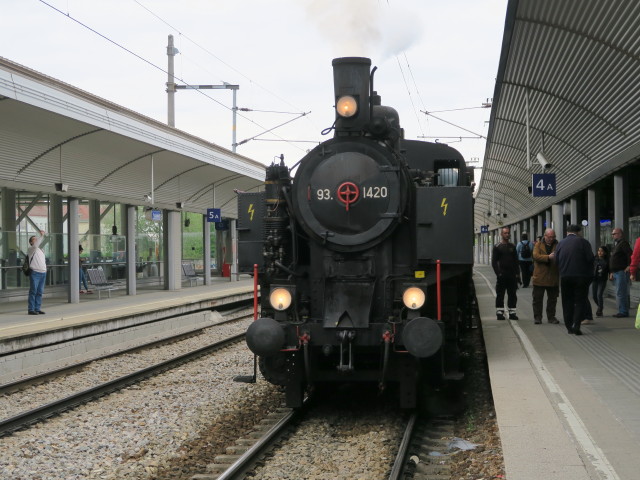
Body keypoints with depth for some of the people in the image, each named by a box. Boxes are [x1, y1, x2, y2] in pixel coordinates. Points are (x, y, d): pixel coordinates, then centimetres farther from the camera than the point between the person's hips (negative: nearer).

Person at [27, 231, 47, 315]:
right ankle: (31, 309, -6)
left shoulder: (41, 250, 21)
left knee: (40, 292, 7)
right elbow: (35, 245, -24)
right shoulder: (31, 249, -2)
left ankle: (37, 309, 11)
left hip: (43, 273, 7)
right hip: (35, 273, -7)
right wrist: (41, 236, -26)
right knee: (33, 291, -7)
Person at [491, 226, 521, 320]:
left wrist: (517, 274, 6)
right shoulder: (497, 247, 0)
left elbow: (516, 261, 14)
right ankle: (499, 312, 6)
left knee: (512, 295, 6)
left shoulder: (512, 247, 13)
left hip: (512, 275, 4)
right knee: (500, 295, 0)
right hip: (502, 276, -4)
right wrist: (498, 273, -13)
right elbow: (494, 262, -4)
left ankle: (512, 312, 11)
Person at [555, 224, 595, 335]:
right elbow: (590, 258, -10)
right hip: (581, 276, -3)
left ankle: (569, 326, 12)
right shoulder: (582, 242, -5)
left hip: (565, 277, 3)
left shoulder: (561, 243, 7)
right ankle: (576, 325, -12)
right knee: (580, 301, 1)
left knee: (567, 301, 11)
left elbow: (556, 260, 6)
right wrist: (590, 272, 5)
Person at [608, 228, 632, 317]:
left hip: (622, 272, -10)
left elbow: (630, 254, -22)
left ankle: (623, 311, -9)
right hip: (616, 272, 10)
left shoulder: (623, 243, -9)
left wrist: (629, 266, -23)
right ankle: (622, 311, 15)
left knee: (620, 293, -11)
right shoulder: (616, 244, 21)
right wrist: (611, 272, 22)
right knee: (620, 293, 12)